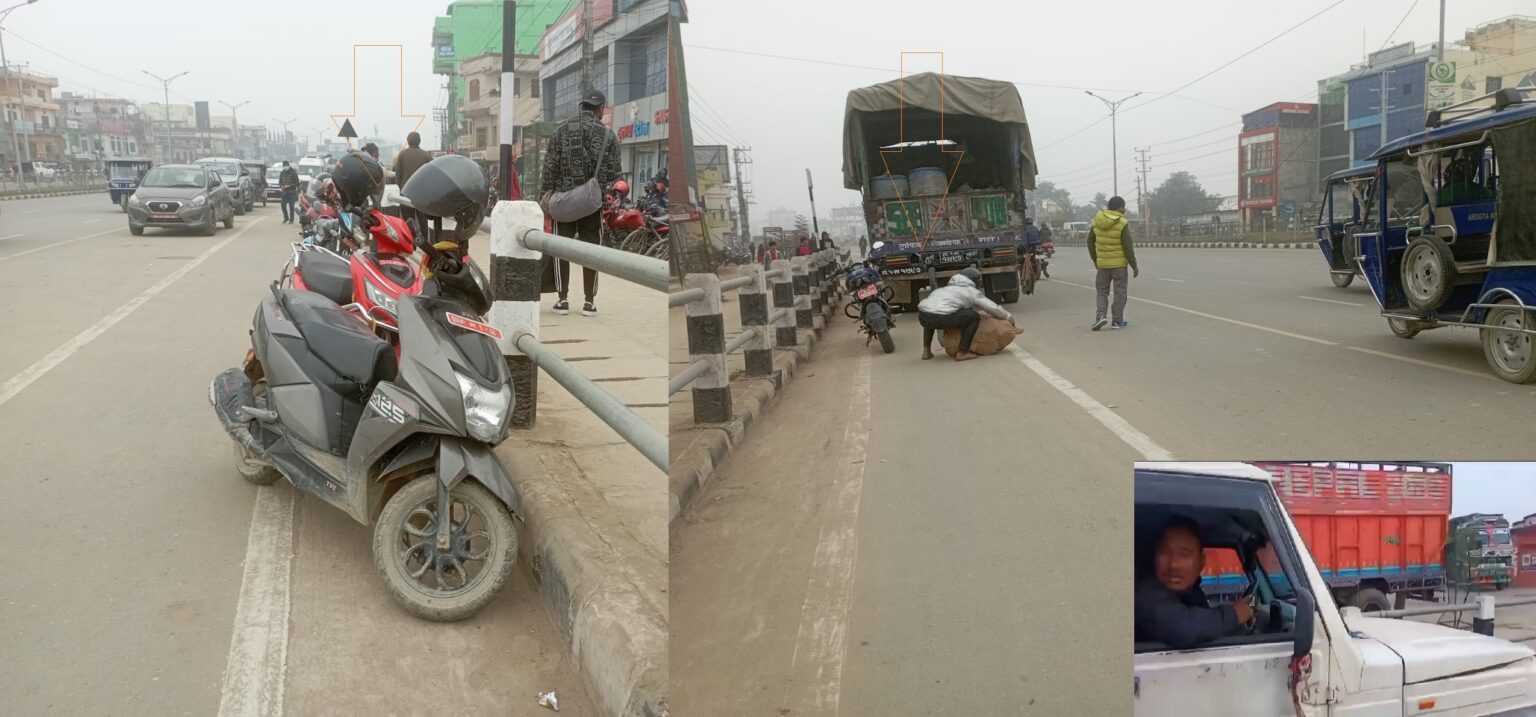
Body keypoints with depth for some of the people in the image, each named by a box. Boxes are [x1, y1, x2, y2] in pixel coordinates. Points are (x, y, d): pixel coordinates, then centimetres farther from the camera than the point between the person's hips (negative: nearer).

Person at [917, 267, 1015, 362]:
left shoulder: (947, 287, 35)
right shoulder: (972, 292, 18)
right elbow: (994, 308, 24)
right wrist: (1011, 320, 40)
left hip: (922, 316, 6)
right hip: (941, 317, -6)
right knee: (974, 317, 12)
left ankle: (926, 351, 29)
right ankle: (962, 353, 10)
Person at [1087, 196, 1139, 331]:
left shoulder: (1097, 221, 1)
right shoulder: (1122, 224, -13)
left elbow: (1090, 241, 8)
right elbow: (1127, 247, -13)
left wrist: (1095, 259, 19)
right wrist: (1134, 266, -5)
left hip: (1102, 264, 4)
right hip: (1119, 264, -4)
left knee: (1102, 290, 14)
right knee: (1119, 292, 7)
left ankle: (1100, 316, -4)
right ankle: (1117, 320, 10)